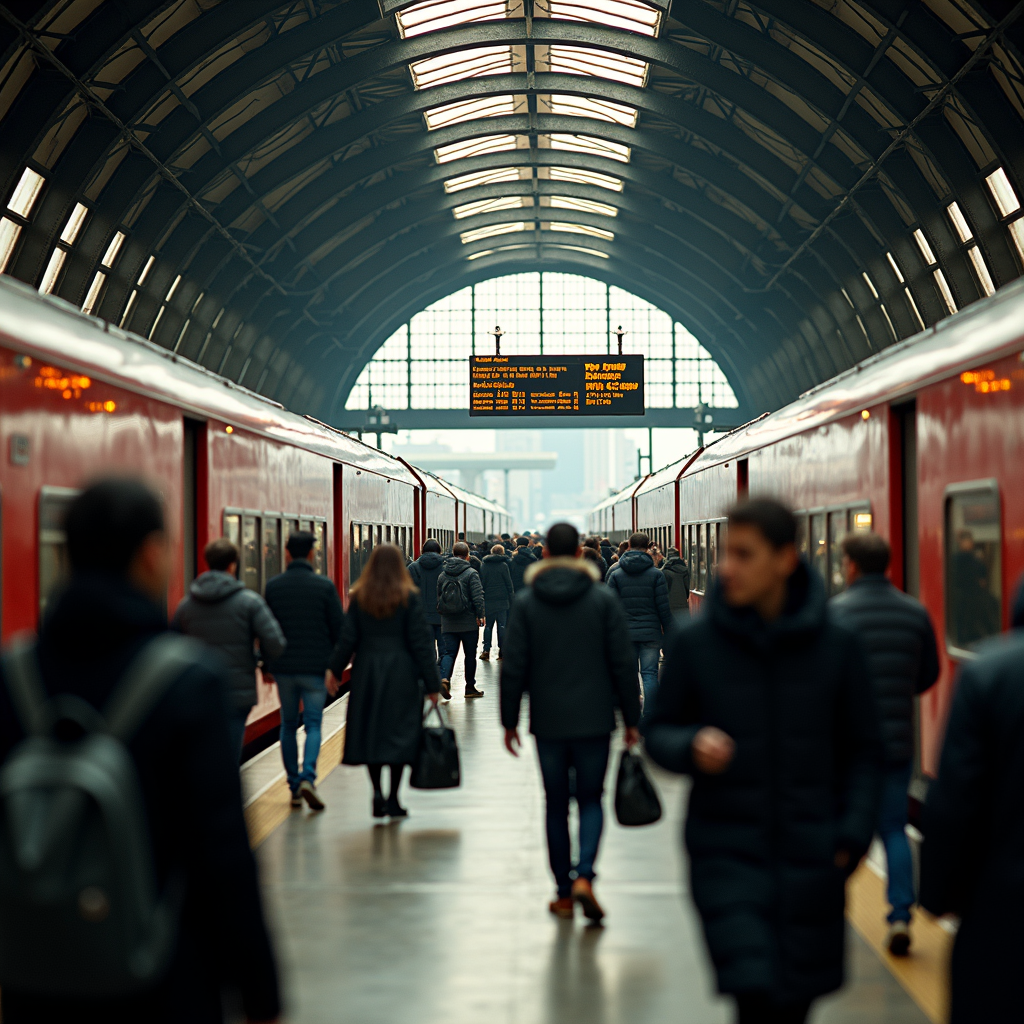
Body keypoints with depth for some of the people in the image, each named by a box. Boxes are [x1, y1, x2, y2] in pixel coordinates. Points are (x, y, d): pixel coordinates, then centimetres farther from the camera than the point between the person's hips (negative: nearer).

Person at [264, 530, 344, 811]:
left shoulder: (273, 586, -1)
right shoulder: (324, 586, -7)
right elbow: (339, 628, -3)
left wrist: (265, 663, 17)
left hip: (283, 668, 2)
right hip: (316, 667, -2)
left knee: (288, 725, 14)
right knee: (313, 724, 3)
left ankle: (294, 787, 14)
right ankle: (307, 777, -19)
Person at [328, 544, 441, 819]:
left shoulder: (359, 597, 0)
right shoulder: (409, 597, -6)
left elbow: (348, 637, 1)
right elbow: (420, 641, -6)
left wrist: (335, 669, 14)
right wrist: (432, 682, -2)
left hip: (367, 671, 2)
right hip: (402, 673, -2)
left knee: (369, 733, 10)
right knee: (400, 733, 4)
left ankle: (377, 792, 0)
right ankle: (393, 799, 5)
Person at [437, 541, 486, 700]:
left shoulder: (442, 575, 7)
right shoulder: (471, 573, -9)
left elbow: (438, 597, 15)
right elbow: (478, 596, -16)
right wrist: (480, 615, -10)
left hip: (447, 624, 3)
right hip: (469, 623, -3)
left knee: (448, 653, 2)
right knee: (470, 655, 9)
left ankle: (444, 678, -24)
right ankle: (470, 687, 17)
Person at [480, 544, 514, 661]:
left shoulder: (483, 565, 5)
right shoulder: (503, 565, -4)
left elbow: (481, 583, 7)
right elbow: (509, 584, -3)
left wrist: (481, 599, 12)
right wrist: (511, 598, 3)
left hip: (488, 600, 2)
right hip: (502, 601, -2)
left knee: (488, 625, 9)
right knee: (502, 625, 2)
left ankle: (486, 650, 1)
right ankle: (502, 652, 0)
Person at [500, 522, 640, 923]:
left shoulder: (525, 602, -1)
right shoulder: (603, 599, -3)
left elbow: (513, 667, -3)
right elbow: (623, 663, -3)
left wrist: (509, 720, 5)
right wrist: (631, 718, 4)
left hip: (547, 722, 1)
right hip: (594, 720, -1)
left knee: (556, 804, 11)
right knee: (591, 800, 9)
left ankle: (564, 893, 15)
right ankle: (584, 876, -12)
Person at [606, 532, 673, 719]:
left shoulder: (615, 575, 1)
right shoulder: (656, 574, -2)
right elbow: (663, 607, -4)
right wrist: (668, 631, 5)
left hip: (625, 633, 1)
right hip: (651, 632, -1)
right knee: (650, 674, 0)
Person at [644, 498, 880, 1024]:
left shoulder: (836, 644, 0)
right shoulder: (695, 640, -2)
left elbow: (861, 750, 8)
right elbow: (658, 732, 7)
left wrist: (854, 828, -5)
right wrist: (691, 747, -16)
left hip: (811, 861, 1)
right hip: (726, 849, -1)